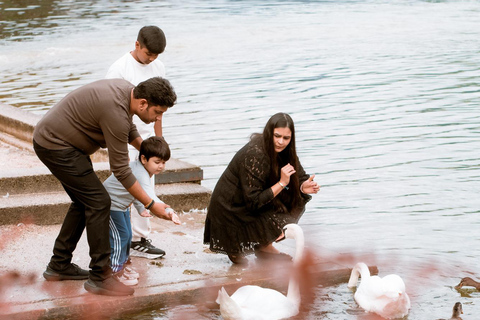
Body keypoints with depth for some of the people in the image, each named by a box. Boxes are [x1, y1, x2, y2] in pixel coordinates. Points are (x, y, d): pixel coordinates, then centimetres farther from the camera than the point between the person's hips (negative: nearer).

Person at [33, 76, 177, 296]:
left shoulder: (127, 90, -1)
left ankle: (59, 265, 26)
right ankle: (100, 276, -6)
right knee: (98, 202, -11)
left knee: (83, 202, 17)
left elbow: (129, 128, 24)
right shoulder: (115, 112, -29)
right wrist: (151, 205, -17)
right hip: (55, 145, -11)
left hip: (52, 138, 11)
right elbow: (120, 170, -23)